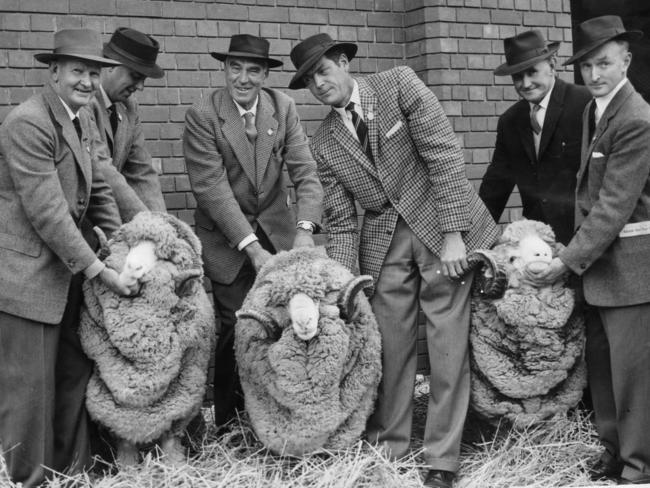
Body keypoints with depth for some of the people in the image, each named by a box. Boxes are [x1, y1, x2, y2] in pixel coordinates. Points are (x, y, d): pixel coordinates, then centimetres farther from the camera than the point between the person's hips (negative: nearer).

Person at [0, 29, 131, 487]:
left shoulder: (82, 120, 10)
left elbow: (97, 190, 17)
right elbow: (46, 211, -21)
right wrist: (97, 269, -17)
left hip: (67, 272, 9)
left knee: (76, 375, 14)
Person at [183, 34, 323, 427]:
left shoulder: (283, 108, -1)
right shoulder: (203, 117, -12)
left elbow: (305, 172, -8)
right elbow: (212, 188, -18)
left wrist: (305, 229, -24)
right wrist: (251, 247, -24)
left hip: (278, 232, 3)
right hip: (227, 239, -3)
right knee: (237, 329, -5)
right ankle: (229, 426, 13)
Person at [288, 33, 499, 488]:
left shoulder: (399, 84, -6)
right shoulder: (324, 143, 5)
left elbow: (444, 154, -11)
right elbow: (341, 220, 6)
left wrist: (452, 234, -16)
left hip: (442, 228, -3)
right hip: (384, 240, 4)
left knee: (448, 344, -2)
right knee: (388, 345, 4)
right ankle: (387, 446, 21)